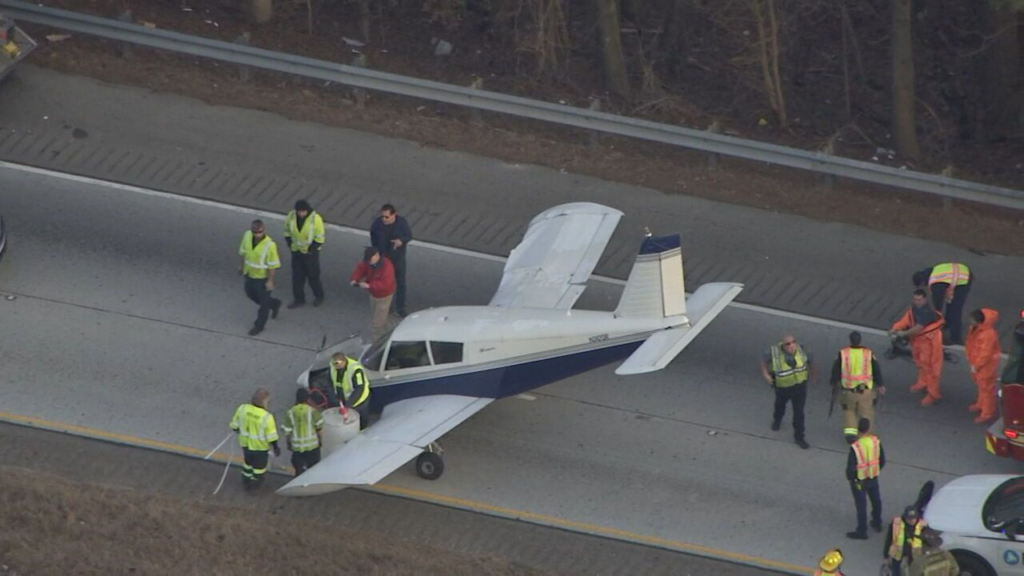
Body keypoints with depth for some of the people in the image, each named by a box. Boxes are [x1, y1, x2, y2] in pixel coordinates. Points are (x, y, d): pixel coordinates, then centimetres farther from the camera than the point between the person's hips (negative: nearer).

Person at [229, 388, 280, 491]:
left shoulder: (242, 409, -16)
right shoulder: (267, 417, -29)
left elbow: (235, 425, -1)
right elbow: (272, 436, -21)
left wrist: (240, 432, 21)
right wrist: (276, 448, -4)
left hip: (245, 443, 5)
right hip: (260, 446, -5)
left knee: (248, 462, 29)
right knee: (259, 466, 21)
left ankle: (246, 483, 45)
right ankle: (254, 484, 38)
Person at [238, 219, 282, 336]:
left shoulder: (269, 245, -31)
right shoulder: (247, 235, -14)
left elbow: (273, 265, -22)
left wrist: (270, 281, -17)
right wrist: (242, 266, 15)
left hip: (262, 277, -7)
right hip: (249, 274, 7)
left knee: (263, 301, 12)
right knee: (251, 294, 27)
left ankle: (259, 325, 32)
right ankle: (274, 304, 49)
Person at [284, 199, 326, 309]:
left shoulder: (315, 219, -23)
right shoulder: (292, 216, -11)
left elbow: (319, 238, -15)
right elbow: (287, 230, 6)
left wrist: (311, 249, -15)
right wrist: (290, 243, 0)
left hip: (310, 252, -4)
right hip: (296, 251, 4)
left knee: (313, 275, 9)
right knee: (297, 276, 9)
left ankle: (319, 296, 30)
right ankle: (299, 299, 23)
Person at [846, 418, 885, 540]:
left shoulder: (855, 447, -28)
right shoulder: (876, 442, -14)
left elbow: (851, 467, -22)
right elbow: (882, 461, -1)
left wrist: (850, 477, -1)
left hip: (859, 480, -5)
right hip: (873, 478, 5)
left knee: (861, 505, 8)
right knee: (876, 500, 25)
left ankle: (862, 532, 18)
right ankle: (877, 523, 45)